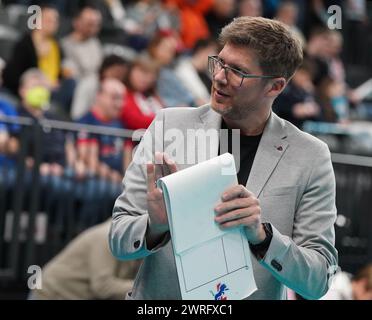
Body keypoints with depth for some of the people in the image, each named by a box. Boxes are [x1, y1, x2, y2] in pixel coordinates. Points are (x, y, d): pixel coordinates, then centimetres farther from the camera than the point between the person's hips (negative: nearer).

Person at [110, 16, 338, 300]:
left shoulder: (311, 157, -2)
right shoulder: (169, 126, 0)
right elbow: (119, 240, 1)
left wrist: (261, 235, -19)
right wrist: (155, 226, -19)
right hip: (160, 298, 1)